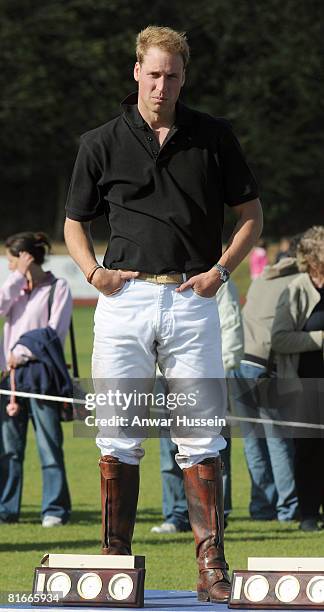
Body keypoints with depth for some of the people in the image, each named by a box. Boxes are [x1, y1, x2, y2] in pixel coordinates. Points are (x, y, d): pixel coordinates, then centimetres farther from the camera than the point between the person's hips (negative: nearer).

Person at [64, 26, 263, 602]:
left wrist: (220, 270, -1)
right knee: (118, 437, 1)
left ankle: (211, 566, -3)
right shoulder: (101, 143, 7)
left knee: (201, 439, -4)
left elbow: (251, 215, 14)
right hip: (124, 299, 1)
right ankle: (114, 561, 7)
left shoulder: (214, 137, 7)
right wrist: (94, 272, -2)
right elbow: (75, 223, 16)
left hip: (191, 302, -1)